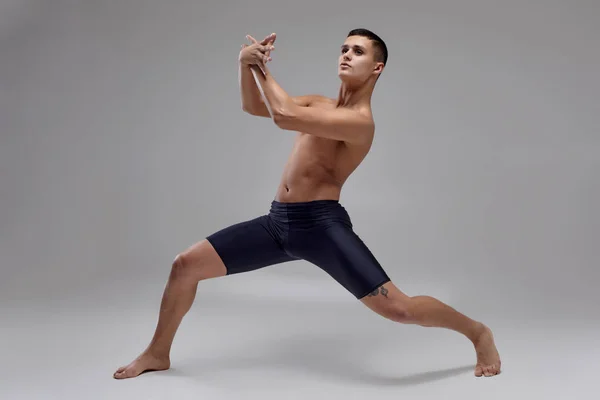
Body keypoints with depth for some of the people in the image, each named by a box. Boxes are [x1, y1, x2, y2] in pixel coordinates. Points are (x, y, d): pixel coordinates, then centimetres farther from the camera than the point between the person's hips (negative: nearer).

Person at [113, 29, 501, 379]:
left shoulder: (359, 122, -12)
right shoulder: (321, 104, 17)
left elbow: (284, 116, -23)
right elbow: (254, 107, 18)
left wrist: (262, 66, -7)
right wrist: (246, 64, -2)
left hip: (321, 224, -8)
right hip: (278, 221, 8)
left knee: (398, 308, -15)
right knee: (185, 265, 2)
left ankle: (479, 332, 14)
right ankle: (158, 353, 23)